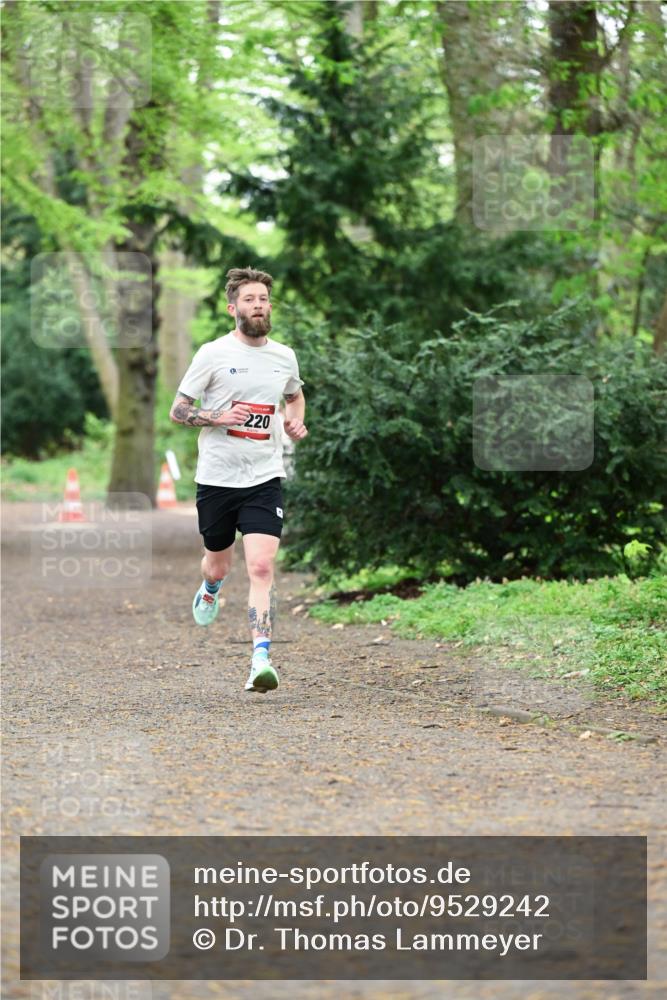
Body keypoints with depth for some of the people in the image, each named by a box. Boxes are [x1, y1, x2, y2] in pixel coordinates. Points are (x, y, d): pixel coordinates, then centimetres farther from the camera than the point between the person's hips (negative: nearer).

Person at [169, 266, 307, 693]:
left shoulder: (284, 356, 6)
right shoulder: (213, 354, -5)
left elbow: (295, 395, 28)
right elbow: (178, 410, -1)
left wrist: (296, 422, 6)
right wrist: (219, 417, -18)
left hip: (265, 480, 1)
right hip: (217, 478, -1)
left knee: (262, 567, -15)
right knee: (219, 565, 15)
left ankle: (261, 660, -17)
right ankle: (210, 590, 54)